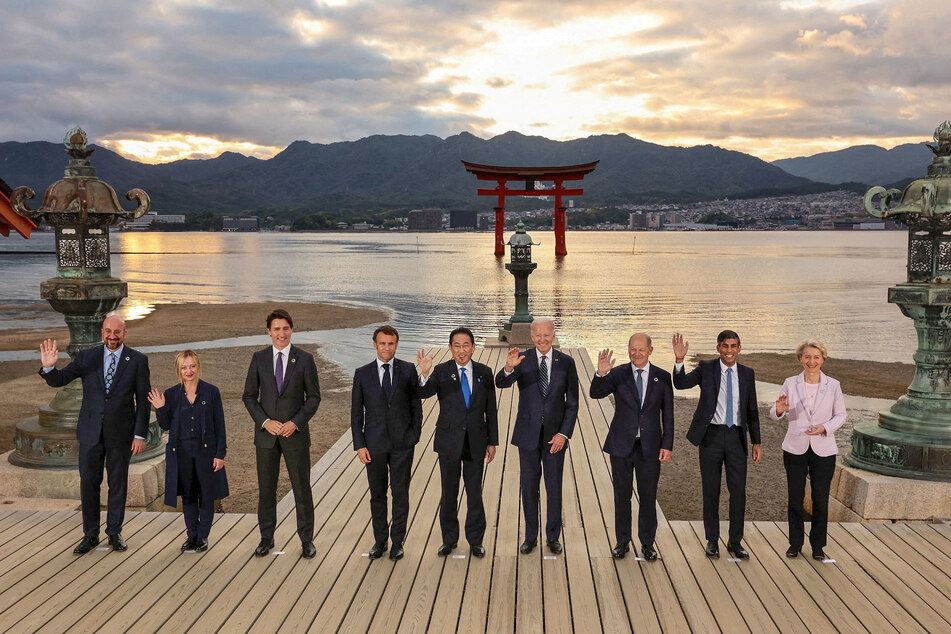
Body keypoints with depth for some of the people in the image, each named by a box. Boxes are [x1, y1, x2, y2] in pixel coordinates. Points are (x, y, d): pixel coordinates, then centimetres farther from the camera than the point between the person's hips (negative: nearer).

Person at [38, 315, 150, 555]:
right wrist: (49, 367, -26)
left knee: (118, 484, 10)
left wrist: (140, 435, -6)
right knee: (88, 484, 7)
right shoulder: (86, 357, 1)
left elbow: (143, 400, -2)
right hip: (91, 432, 2)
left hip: (120, 433, -1)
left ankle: (114, 532, 25)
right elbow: (58, 380, -3)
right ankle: (90, 535, 21)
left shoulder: (137, 360, -4)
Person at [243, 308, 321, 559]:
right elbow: (249, 396, 3)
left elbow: (314, 397, -1)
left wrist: (295, 423, -13)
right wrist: (265, 422, -11)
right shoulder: (259, 358, 1)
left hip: (295, 433, -1)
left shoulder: (305, 359, -3)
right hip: (266, 433, 2)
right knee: (266, 488, 10)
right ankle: (266, 537, 25)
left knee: (302, 488, 4)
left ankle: (306, 539, 17)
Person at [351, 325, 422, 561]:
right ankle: (380, 540, 25)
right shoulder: (362, 373, 1)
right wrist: (359, 445, -3)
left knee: (400, 495, 7)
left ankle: (397, 541, 20)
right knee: (377, 495, 11)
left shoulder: (408, 370, 0)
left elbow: (416, 406, 4)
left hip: (402, 444, -1)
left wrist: (414, 437, -1)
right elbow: (356, 413, 3)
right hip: (374, 444, 1)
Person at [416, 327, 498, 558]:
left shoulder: (484, 372, 0)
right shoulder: (441, 372, -6)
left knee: (475, 493, 10)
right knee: (448, 493, 10)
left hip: (475, 441, 1)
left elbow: (491, 409, 5)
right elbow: (424, 393, -23)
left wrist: (492, 441, 4)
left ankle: (476, 540, 24)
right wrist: (425, 374, -44)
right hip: (449, 441, -1)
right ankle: (449, 539, 25)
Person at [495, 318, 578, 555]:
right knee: (529, 487, 10)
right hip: (528, 434, 0)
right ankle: (530, 537, 24)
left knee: (555, 487, 9)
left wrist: (564, 433, -9)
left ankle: (553, 537, 24)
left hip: (555, 435, 0)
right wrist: (508, 368, -43)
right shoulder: (522, 360, -4)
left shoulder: (566, 362, -2)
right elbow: (500, 383, -21)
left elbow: (572, 402, 0)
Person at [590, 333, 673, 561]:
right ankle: (622, 542, 22)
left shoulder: (662, 377, 1)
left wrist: (667, 445, -2)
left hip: (649, 446, 0)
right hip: (621, 445, 0)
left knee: (648, 497, 9)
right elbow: (596, 393, -16)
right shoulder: (618, 374, -2)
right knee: (622, 496, 9)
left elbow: (668, 414, 3)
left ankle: (647, 543, 23)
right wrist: (601, 375, -35)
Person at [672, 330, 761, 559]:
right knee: (711, 491, 7)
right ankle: (712, 540, 19)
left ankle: (735, 541, 17)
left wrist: (756, 442, 7)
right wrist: (679, 360, -32)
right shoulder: (706, 368, -1)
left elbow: (752, 411, 11)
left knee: (738, 491, 2)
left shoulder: (747, 374, 7)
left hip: (736, 437, 2)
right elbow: (681, 383, -15)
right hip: (711, 436, -2)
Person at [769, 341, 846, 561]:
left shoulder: (833, 385, -1)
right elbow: (774, 414, 0)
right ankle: (795, 543, 21)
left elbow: (840, 414, 6)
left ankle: (818, 545, 21)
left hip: (823, 449, 0)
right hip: (795, 448, 0)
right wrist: (779, 410, -24)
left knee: (820, 500, 4)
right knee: (795, 499, 7)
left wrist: (825, 427, -13)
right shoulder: (790, 384, -1)